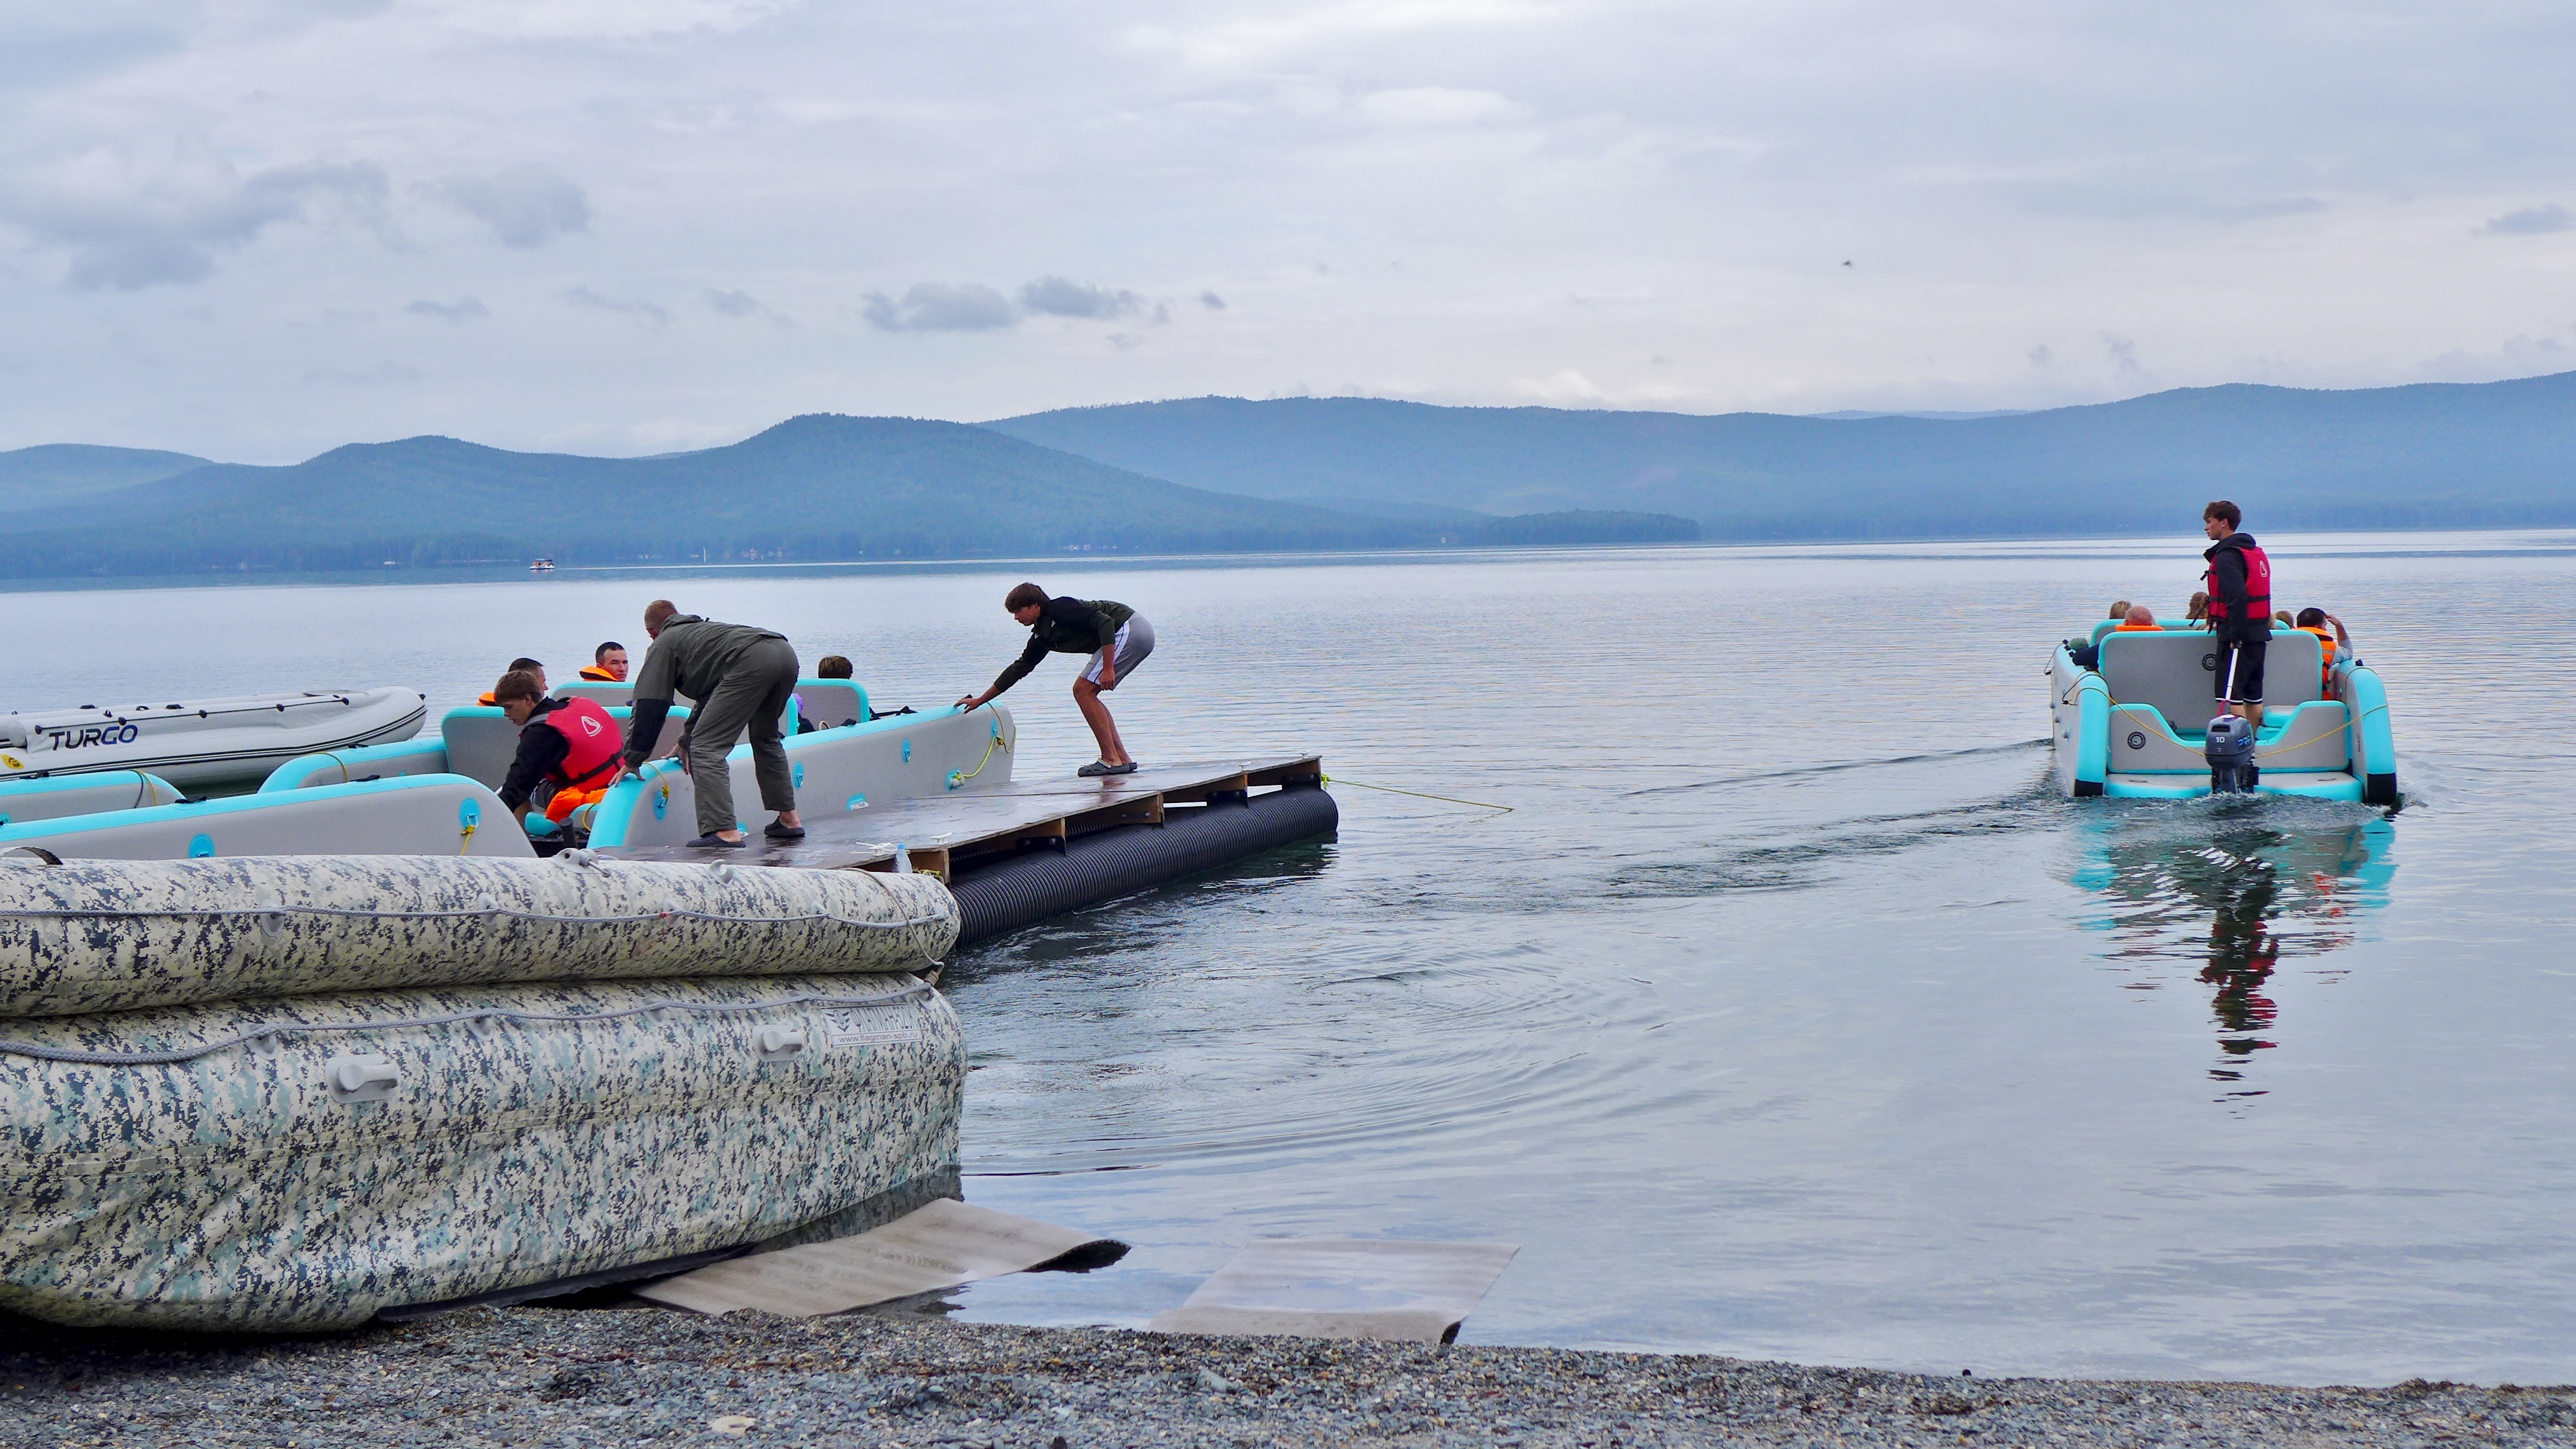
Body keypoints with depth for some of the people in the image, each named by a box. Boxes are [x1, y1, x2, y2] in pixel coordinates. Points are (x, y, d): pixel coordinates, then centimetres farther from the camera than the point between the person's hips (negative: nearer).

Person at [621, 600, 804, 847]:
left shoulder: (663, 644, 21)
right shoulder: (700, 629, 43)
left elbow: (648, 708, 16)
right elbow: (709, 696, 50)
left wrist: (632, 760, 21)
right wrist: (686, 742, 57)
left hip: (750, 661, -8)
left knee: (707, 748, -5)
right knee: (765, 738, 30)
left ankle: (724, 831, -18)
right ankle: (789, 819, 29)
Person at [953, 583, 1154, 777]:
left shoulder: (1059, 609, -13)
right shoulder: (1041, 636, 14)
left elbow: (1105, 622, -21)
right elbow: (1019, 668, 23)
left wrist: (1108, 668, -26)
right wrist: (980, 700, 27)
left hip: (1129, 628, -9)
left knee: (1083, 690, -9)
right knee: (1086, 694, 12)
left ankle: (1111, 760, -11)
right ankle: (1122, 758, 9)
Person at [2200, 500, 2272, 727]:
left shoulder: (2227, 555, -14)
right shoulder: (2256, 551, 17)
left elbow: (2237, 595, -25)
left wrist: (2235, 634, -25)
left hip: (2237, 634, -9)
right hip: (2258, 631, 9)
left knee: (2230, 693, -8)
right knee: (2254, 694, 13)